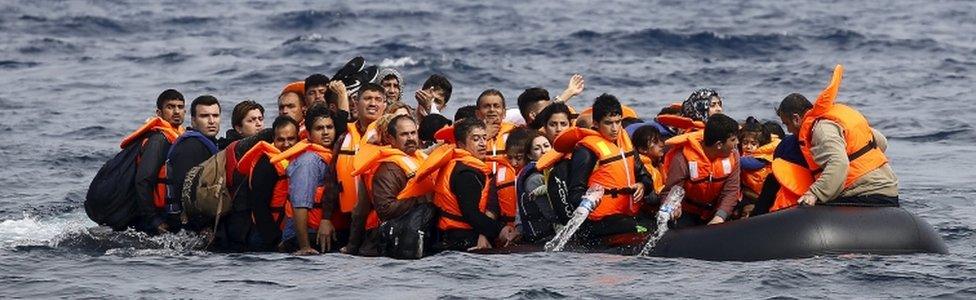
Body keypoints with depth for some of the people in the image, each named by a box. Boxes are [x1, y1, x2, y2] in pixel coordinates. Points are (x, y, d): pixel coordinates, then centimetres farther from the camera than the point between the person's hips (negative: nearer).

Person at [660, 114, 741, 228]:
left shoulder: (732, 154, -15)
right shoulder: (683, 158, -28)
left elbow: (731, 190, -16)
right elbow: (670, 192, -24)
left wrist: (720, 216, -34)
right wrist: (673, 208, -48)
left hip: (714, 214, 3)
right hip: (687, 214, -3)